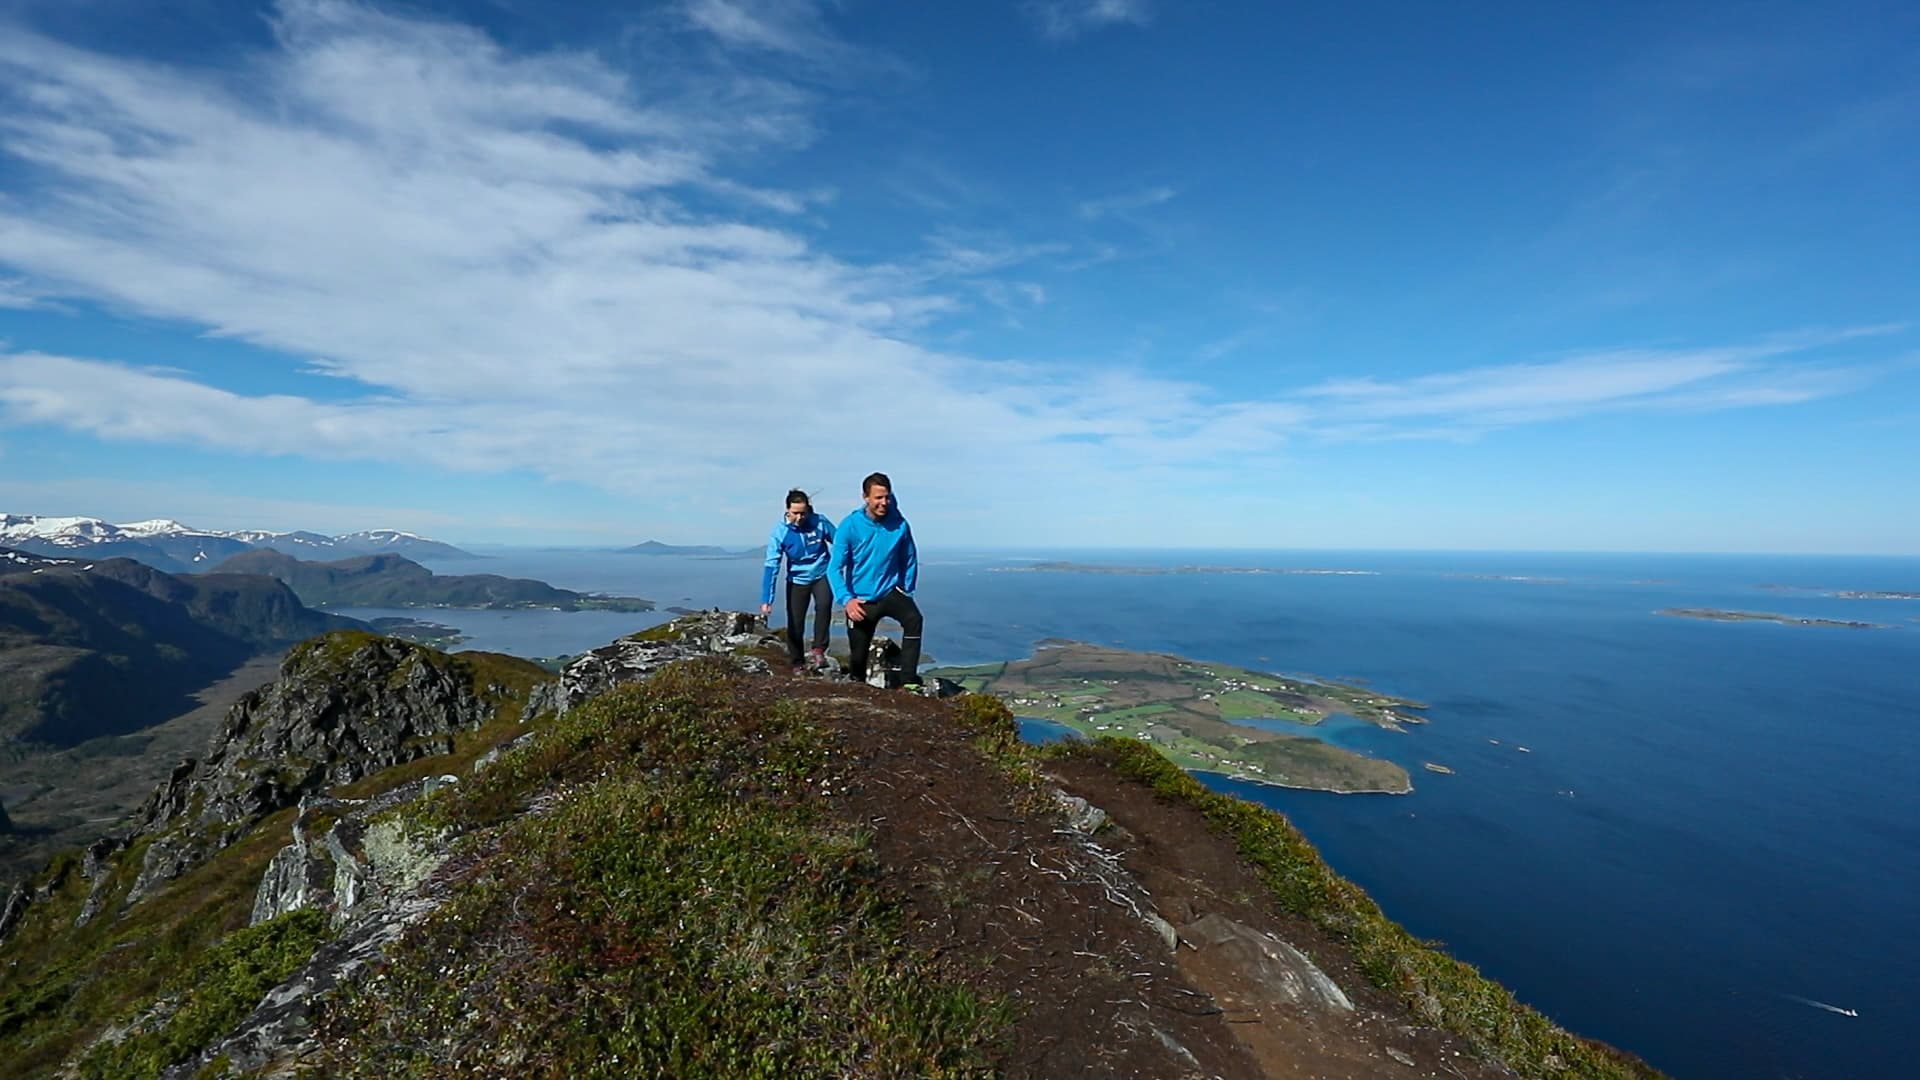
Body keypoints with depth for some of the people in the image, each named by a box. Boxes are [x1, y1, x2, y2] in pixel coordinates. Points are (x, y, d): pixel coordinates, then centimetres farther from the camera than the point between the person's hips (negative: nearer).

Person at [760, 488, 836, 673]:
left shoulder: (820, 523, -17)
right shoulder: (780, 532, -17)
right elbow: (771, 566, -19)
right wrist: (766, 599, -24)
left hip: (822, 575, -1)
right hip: (797, 580, 1)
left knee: (823, 605, -29)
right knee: (795, 623, 0)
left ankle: (818, 650, -17)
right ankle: (797, 663, 22)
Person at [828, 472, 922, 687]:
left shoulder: (899, 525, -10)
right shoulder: (850, 526, -13)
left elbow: (910, 561, 6)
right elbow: (834, 568, -13)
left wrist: (906, 592, 5)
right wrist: (846, 600, -25)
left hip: (890, 592, 1)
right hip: (860, 600, 0)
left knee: (914, 619, -30)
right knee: (858, 656, 8)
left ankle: (908, 679, -26)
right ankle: (858, 684, 41)